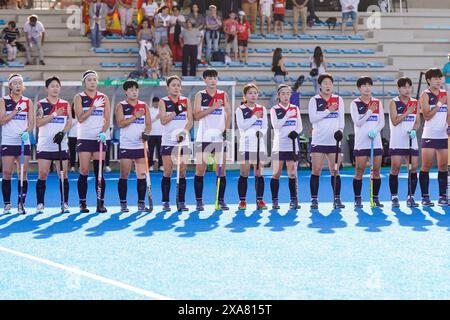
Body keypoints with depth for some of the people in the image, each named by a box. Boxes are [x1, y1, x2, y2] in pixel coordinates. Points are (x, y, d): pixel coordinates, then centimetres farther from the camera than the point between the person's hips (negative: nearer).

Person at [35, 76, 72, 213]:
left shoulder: (65, 104, 9)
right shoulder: (41, 104, 3)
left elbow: (69, 122, 2)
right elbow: (38, 122, -8)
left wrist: (62, 132, -15)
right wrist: (54, 114, -15)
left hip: (61, 144, 2)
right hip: (44, 145, -2)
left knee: (63, 175, 0)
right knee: (42, 175, -3)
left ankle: (65, 203, 5)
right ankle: (40, 204, 2)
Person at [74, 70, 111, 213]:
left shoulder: (104, 98, 8)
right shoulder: (79, 98, 3)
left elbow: (107, 120, 4)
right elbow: (80, 118, -7)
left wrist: (103, 132, -13)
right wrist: (94, 106, -13)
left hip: (99, 138, 1)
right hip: (84, 138, -1)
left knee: (99, 172, -1)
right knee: (84, 172, -4)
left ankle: (101, 203, 2)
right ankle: (83, 204, 2)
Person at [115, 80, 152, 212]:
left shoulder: (144, 106, 10)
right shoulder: (121, 106, 2)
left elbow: (149, 124, 9)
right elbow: (120, 123, -11)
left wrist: (146, 133, -11)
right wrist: (135, 116, -17)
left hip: (141, 145, 2)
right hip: (126, 145, -2)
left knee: (142, 175, -1)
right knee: (124, 175, 0)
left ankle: (141, 203, 4)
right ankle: (123, 204, 5)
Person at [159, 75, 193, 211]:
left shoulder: (186, 101, 8)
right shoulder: (163, 102, 3)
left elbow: (190, 121, 1)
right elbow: (163, 120, -7)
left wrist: (183, 132, -15)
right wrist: (176, 111, -16)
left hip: (183, 141, 2)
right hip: (168, 141, -1)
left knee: (182, 172, 0)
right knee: (167, 172, -2)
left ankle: (181, 202, 4)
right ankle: (165, 202, 4)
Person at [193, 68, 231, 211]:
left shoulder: (223, 95, 8)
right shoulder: (200, 95, 3)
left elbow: (228, 114, 6)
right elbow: (197, 115, -7)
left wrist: (226, 130, -8)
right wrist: (213, 107, -17)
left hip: (220, 136, 1)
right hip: (204, 137, -1)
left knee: (221, 169, 1)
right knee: (200, 169, -2)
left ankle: (221, 200, 8)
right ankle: (199, 201, 3)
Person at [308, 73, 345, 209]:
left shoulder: (338, 100, 9)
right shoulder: (314, 100, 2)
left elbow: (341, 118, 5)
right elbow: (312, 118, -9)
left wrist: (340, 130, -13)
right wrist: (328, 110, -15)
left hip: (334, 140, 2)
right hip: (318, 141, -2)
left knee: (335, 171, 1)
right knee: (316, 171, -2)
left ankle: (337, 199, 5)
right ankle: (314, 199, 3)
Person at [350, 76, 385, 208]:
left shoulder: (377, 103, 10)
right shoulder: (355, 103, 1)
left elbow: (382, 122, 6)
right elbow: (357, 122, -7)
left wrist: (375, 131, -12)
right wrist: (369, 111, -12)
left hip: (376, 141, 3)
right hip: (361, 142, -3)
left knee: (376, 171, 3)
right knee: (359, 171, -3)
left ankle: (375, 198, 11)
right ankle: (357, 199, 3)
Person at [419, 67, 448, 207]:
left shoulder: (445, 94, 11)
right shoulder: (425, 95, -3)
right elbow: (427, 116, -10)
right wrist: (439, 104, -17)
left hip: (443, 135, 4)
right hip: (429, 136, -4)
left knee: (443, 166, 5)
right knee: (426, 166, -3)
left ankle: (442, 196, 9)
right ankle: (425, 197, 0)